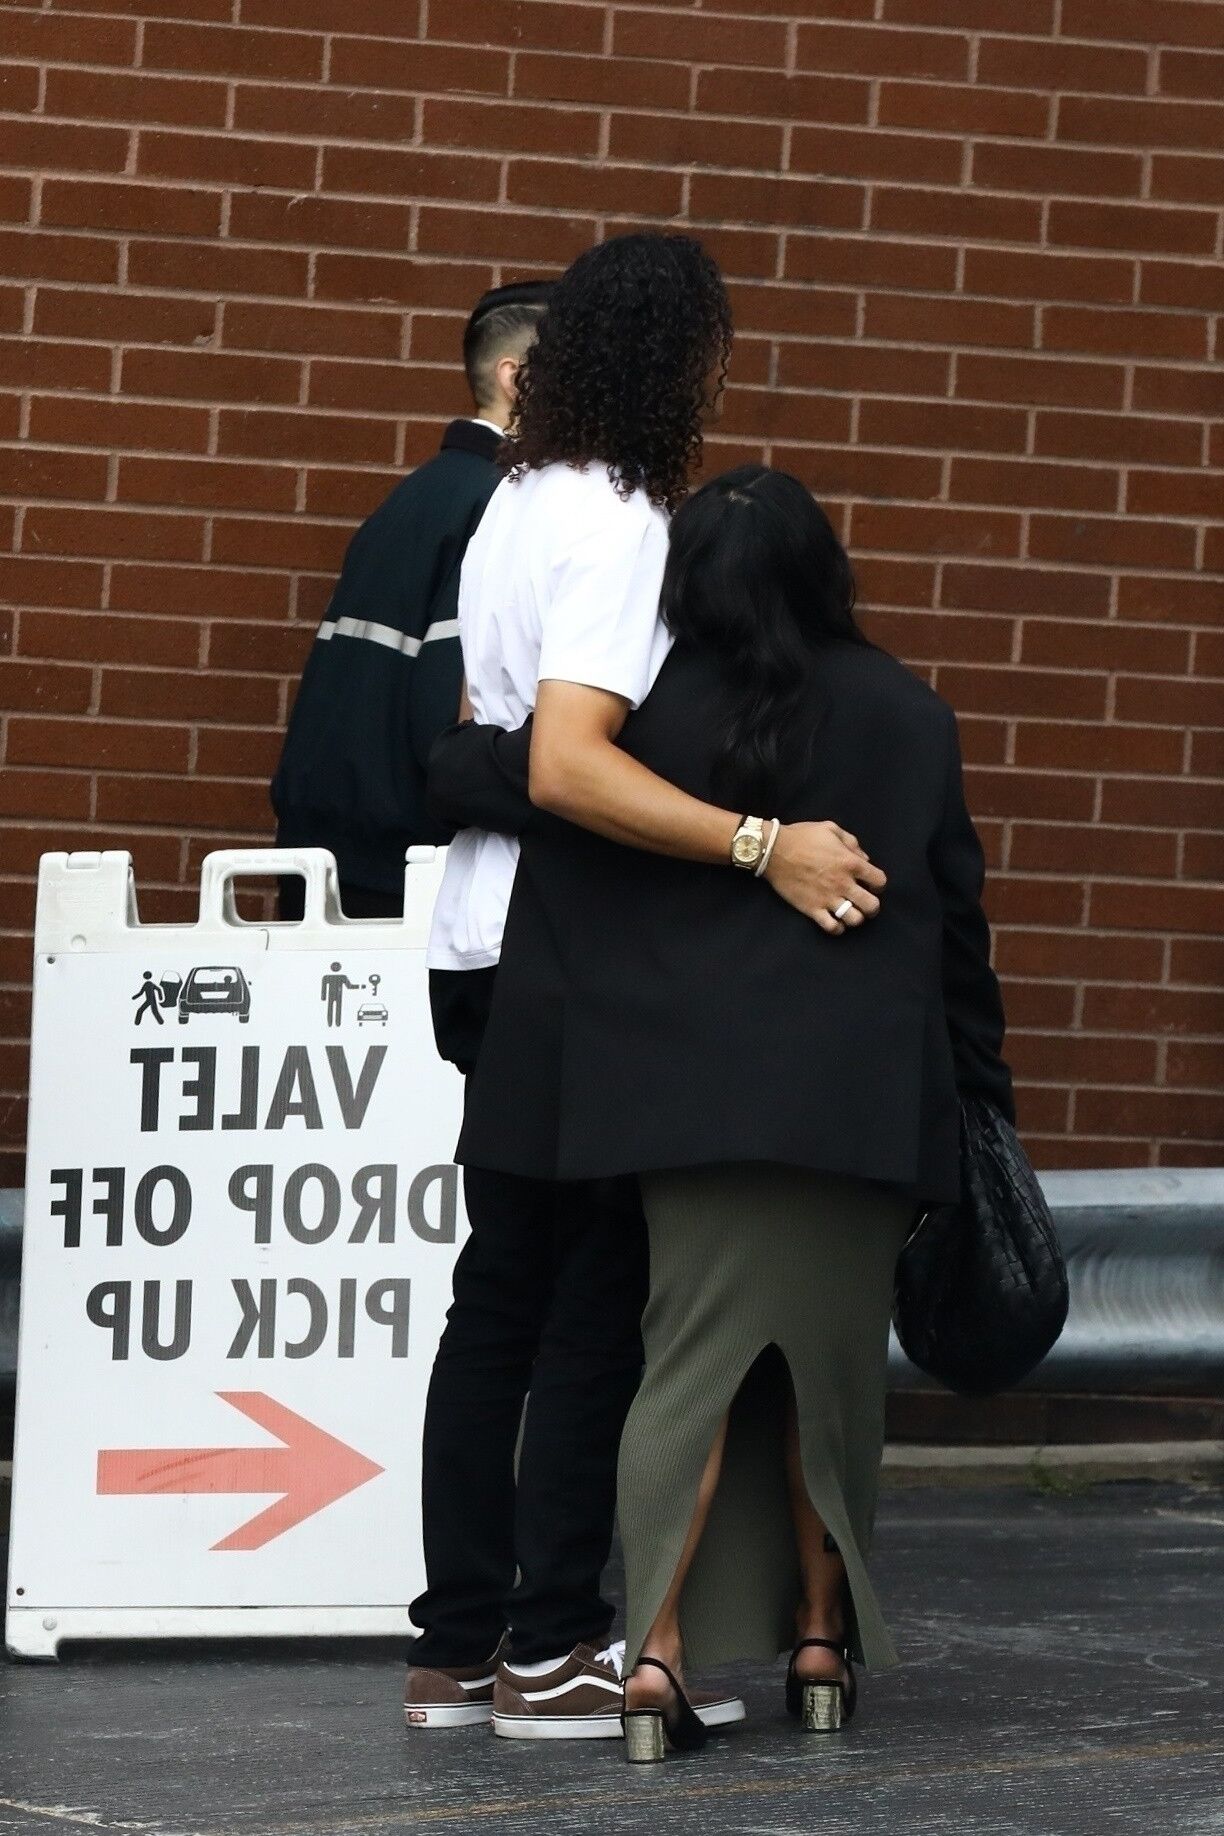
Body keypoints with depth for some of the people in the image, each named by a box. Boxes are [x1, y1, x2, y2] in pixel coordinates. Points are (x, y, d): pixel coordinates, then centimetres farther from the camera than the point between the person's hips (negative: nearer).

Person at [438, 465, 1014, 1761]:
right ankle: (821, 1639, 19)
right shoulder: (906, 718, 3)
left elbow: (467, 776, -4)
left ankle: (659, 1647, -10)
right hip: (867, 1101, 1)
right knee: (831, 1369, 14)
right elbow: (957, 916, 8)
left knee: (693, 1360, 2)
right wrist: (978, 1094, 15)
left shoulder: (658, 714, -1)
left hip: (697, 1093, -1)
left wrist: (462, 747, 20)